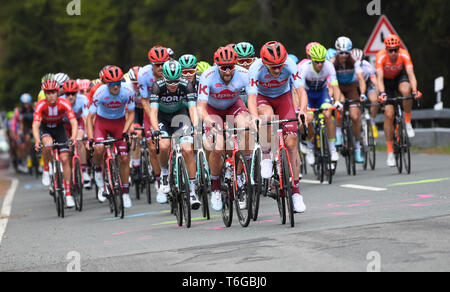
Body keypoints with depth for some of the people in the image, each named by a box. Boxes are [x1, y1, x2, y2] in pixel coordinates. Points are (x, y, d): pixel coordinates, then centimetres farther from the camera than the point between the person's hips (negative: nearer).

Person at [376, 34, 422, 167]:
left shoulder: (404, 54, -29)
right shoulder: (381, 56, -31)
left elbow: (411, 74, -37)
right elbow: (379, 78, -39)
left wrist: (414, 90, -54)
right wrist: (382, 94, -56)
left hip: (400, 77, 1)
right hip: (386, 81, -1)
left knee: (406, 91, -36)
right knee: (389, 114, -13)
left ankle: (408, 122, -15)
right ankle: (390, 151, -4)